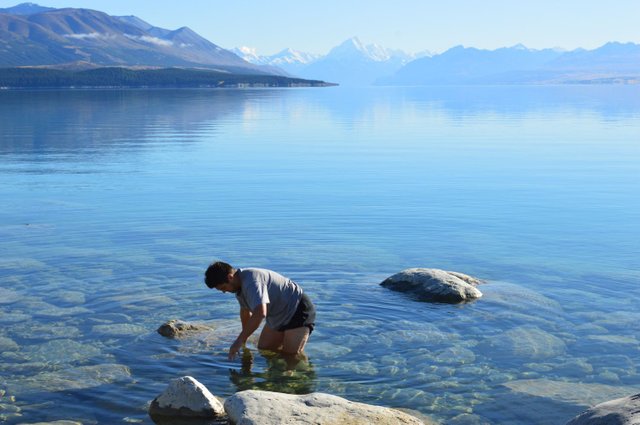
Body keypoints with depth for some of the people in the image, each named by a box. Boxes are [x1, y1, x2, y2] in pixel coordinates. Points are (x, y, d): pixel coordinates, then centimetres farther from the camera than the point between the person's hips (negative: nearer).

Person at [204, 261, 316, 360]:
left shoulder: (252, 281, -30)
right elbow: (245, 310, 19)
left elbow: (260, 313, -42)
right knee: (263, 350, 6)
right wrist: (244, 341, 30)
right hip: (279, 317, 10)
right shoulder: (240, 284, 1)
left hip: (299, 310, -10)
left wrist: (240, 340, -38)